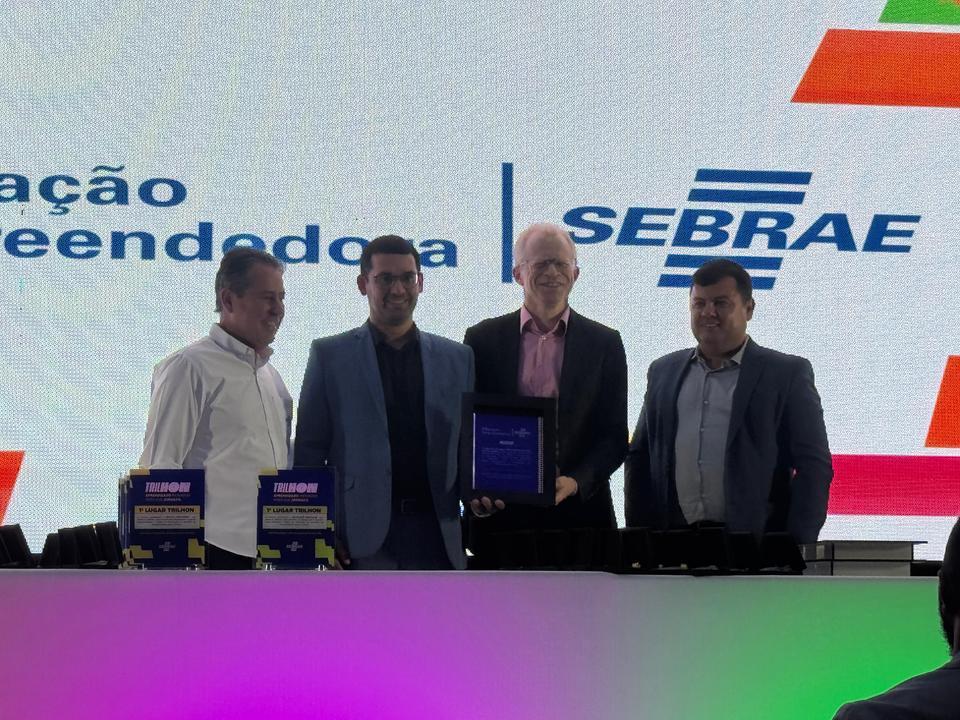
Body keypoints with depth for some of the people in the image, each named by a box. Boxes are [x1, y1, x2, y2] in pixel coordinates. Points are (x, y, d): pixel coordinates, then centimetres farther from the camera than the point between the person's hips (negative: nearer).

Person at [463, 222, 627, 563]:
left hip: (579, 513, 0)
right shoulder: (483, 339, 7)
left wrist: (576, 482, -11)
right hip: (500, 513, 0)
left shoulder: (605, 343, 7)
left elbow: (615, 436, 6)